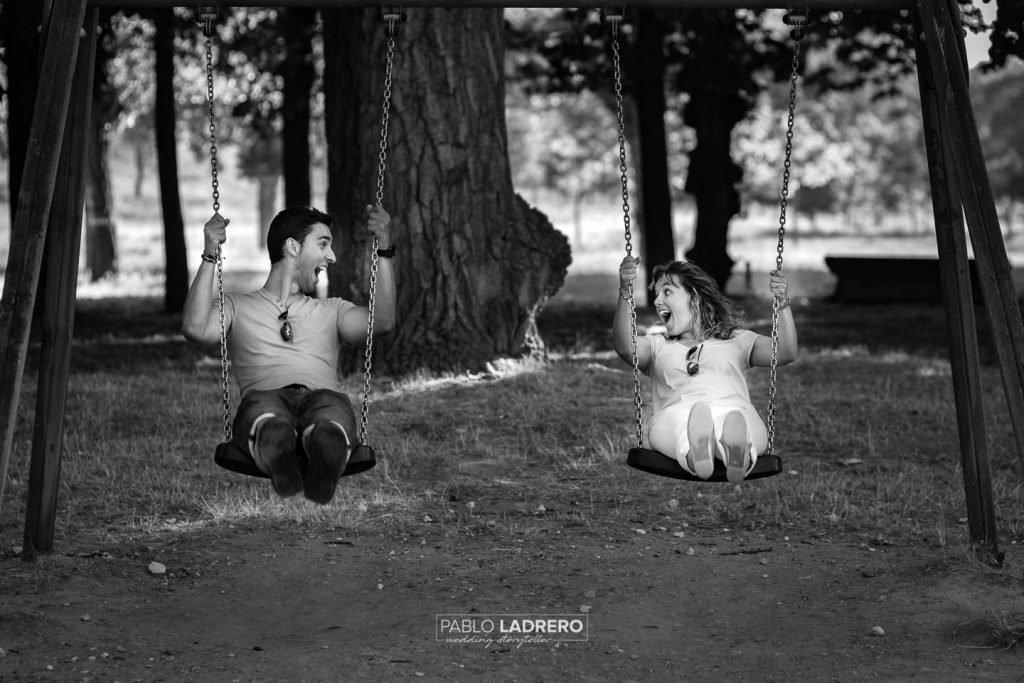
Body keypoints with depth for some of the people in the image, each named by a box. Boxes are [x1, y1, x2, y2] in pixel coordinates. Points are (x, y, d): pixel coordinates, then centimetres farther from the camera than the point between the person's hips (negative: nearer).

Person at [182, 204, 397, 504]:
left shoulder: (331, 311, 34)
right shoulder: (238, 307, 28)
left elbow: (383, 321, 13)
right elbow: (196, 329, 6)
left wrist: (384, 249, 9)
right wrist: (210, 256, 5)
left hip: (323, 397, 1)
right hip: (265, 399, -1)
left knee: (333, 408, -39)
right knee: (262, 406, -41)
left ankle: (318, 487, -61)